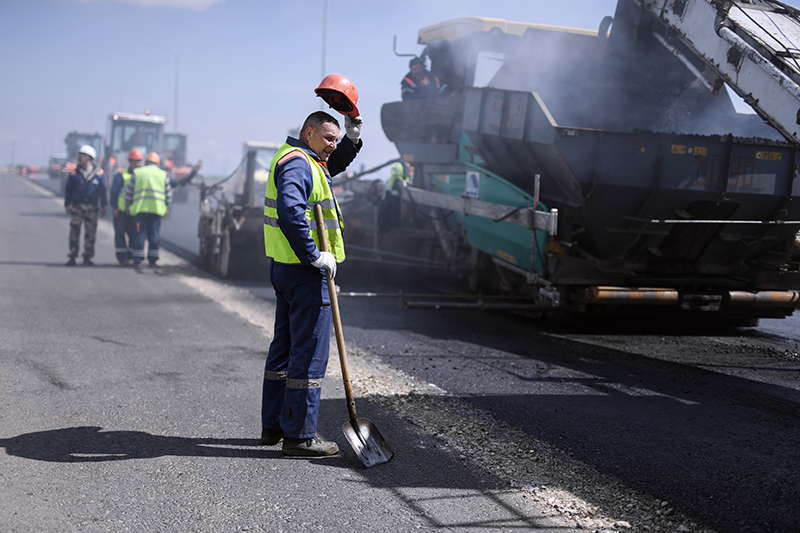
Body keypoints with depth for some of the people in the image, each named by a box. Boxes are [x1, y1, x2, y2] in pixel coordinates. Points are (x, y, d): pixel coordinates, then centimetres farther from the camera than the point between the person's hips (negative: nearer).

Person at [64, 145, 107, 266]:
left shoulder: (99, 173, 1)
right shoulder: (75, 173, 4)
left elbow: (103, 191, 6)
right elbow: (68, 189, 7)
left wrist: (103, 206, 3)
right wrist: (67, 204, 0)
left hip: (91, 209, 0)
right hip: (76, 207, 1)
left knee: (90, 233, 2)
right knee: (74, 233, 0)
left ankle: (87, 257, 11)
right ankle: (72, 257, 5)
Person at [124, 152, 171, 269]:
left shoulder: (137, 173, 6)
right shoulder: (163, 174, 8)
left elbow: (129, 191, 6)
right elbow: (168, 193, 9)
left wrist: (127, 205, 14)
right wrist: (167, 207, 17)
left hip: (140, 208, -1)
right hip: (157, 209, 1)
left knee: (139, 234, 2)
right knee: (154, 235, 7)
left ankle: (137, 260, 0)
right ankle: (152, 260, 9)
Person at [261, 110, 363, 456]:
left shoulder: (304, 160, 18)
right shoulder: (296, 162, -15)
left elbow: (335, 164, 37)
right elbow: (290, 212, -30)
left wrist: (353, 138, 19)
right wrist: (314, 255, -26)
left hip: (286, 268, 11)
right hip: (304, 272, -11)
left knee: (285, 345, 17)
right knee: (310, 353, -6)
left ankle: (273, 425, 26)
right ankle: (299, 435, 0)